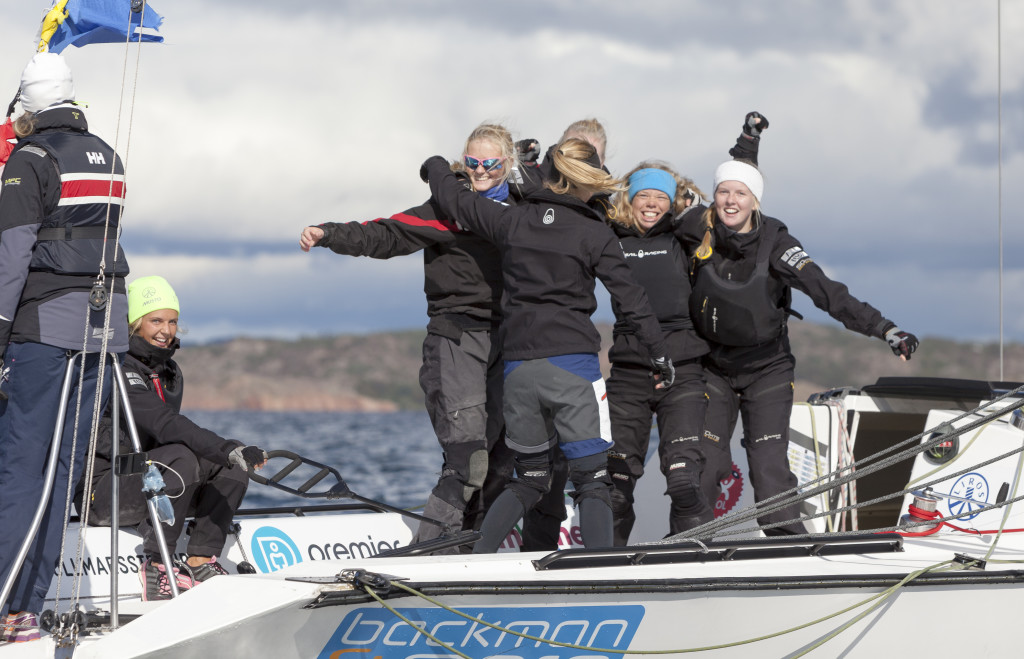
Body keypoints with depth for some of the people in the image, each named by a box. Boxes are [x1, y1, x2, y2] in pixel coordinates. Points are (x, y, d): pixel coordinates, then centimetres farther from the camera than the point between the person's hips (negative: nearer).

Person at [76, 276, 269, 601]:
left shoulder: (170, 372, 13)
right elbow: (162, 424, -30)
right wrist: (228, 449, -38)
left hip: (149, 484, 9)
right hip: (100, 492, -9)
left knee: (233, 463, -6)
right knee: (181, 459, -33)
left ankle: (200, 562, -10)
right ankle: (157, 568, -26)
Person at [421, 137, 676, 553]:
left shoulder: (512, 220, 6)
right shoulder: (594, 234, -2)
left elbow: (455, 200, 19)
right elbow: (630, 298, 0)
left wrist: (437, 167, 40)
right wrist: (660, 354, 10)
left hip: (517, 367, 4)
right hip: (572, 363, -4)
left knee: (530, 479, 19)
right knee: (592, 480, -4)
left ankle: (477, 557, 5)